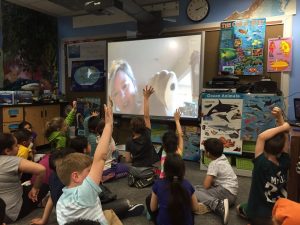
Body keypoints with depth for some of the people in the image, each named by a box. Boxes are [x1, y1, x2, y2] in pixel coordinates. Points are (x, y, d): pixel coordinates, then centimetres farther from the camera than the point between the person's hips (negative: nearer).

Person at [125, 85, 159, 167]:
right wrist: (146, 98, -15)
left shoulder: (129, 142, -10)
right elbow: (146, 117, -14)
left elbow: (127, 160, -6)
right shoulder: (146, 136, -12)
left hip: (136, 168, 1)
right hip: (149, 168, -1)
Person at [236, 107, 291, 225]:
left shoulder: (262, 165, -31)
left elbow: (261, 137, -34)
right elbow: (285, 137, -13)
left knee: (240, 208, 30)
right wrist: (279, 117, -21)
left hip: (257, 213, -3)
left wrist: (283, 127, -26)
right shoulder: (284, 164, -19)